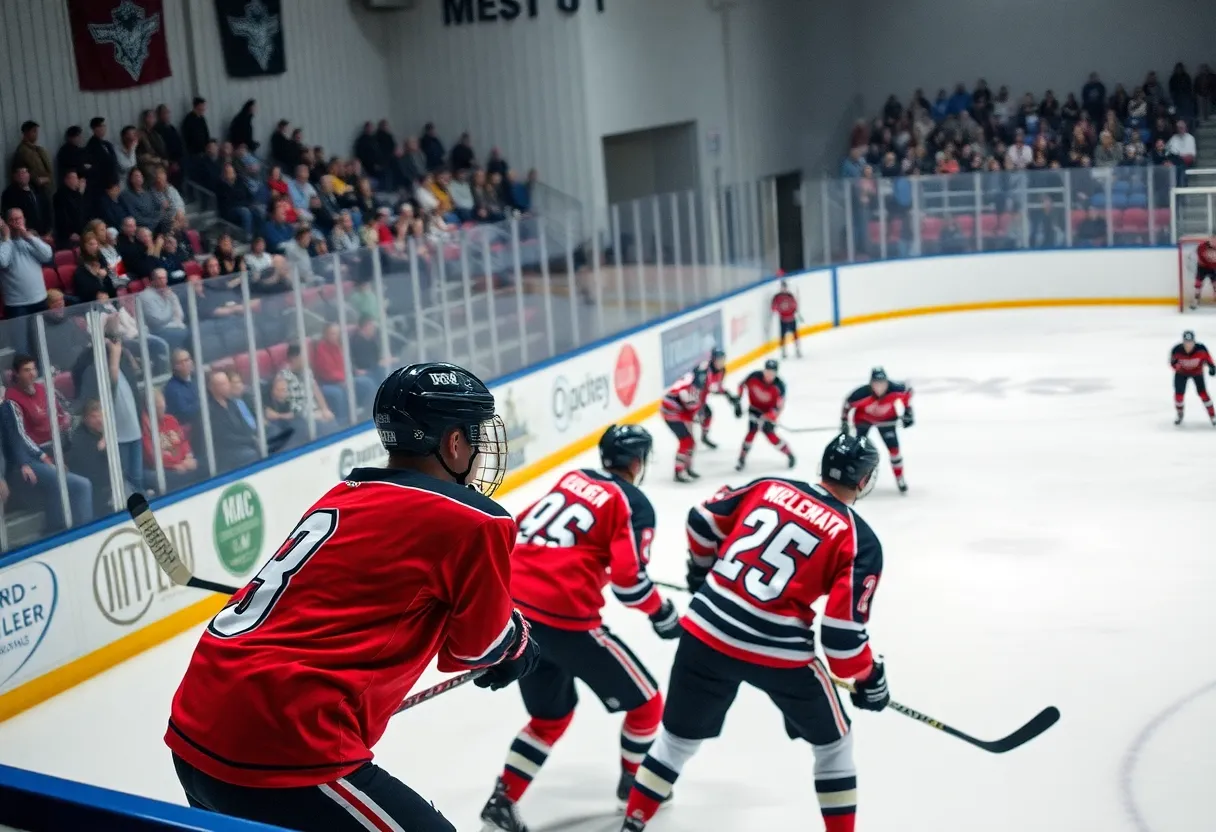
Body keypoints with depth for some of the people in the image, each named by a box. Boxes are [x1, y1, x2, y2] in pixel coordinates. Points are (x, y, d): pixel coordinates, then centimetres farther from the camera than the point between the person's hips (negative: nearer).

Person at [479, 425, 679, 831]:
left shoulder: (572, 479, 16)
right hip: (563, 618, -7)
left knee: (551, 714, 26)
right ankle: (634, 780, 33)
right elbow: (627, 578, -12)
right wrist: (662, 612, 5)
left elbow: (523, 530, 21)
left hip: (516, 608, 7)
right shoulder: (633, 503, -3)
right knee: (644, 701, 14)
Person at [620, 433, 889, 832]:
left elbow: (703, 521, 14)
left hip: (707, 631, 4)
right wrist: (868, 677, 8)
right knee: (833, 743, 21)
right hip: (779, 652, -4)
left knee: (678, 738, 22)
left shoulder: (769, 486, 7)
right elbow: (843, 629, -9)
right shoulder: (860, 541, -5)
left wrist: (704, 571, 33)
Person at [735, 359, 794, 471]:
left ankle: (789, 454, 10)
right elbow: (742, 385, -2)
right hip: (755, 408, 2)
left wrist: (768, 418, -31)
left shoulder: (779, 386, -26)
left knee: (770, 434, -10)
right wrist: (737, 400, -4)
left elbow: (779, 406, -22)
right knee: (751, 432, -9)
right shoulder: (755, 377, -21)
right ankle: (742, 458, 4)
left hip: (769, 411, -2)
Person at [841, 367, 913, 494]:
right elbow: (848, 404, -19)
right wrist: (844, 423, -11)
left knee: (894, 448, -2)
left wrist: (908, 411, -5)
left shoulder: (895, 389, -35)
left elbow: (907, 390, -11)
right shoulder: (862, 393, -39)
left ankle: (900, 479, 16)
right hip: (864, 418, -1)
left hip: (886, 418, 1)